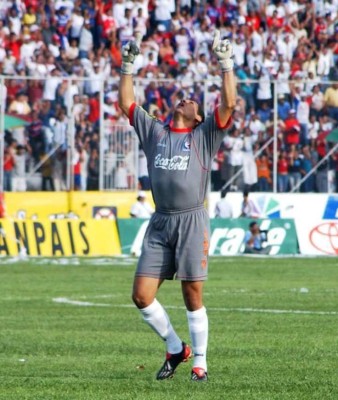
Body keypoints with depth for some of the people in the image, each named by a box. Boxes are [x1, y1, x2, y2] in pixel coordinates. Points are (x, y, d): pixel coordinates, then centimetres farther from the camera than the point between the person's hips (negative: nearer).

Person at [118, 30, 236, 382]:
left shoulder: (204, 135, 8)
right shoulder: (154, 131, 18)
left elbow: (229, 103, -4)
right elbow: (126, 103, 24)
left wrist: (225, 64, -3)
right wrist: (127, 67, 21)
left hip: (192, 221, -4)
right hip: (159, 224, 4)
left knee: (193, 296, -2)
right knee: (142, 295, -3)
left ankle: (199, 362, 8)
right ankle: (175, 348, 16)